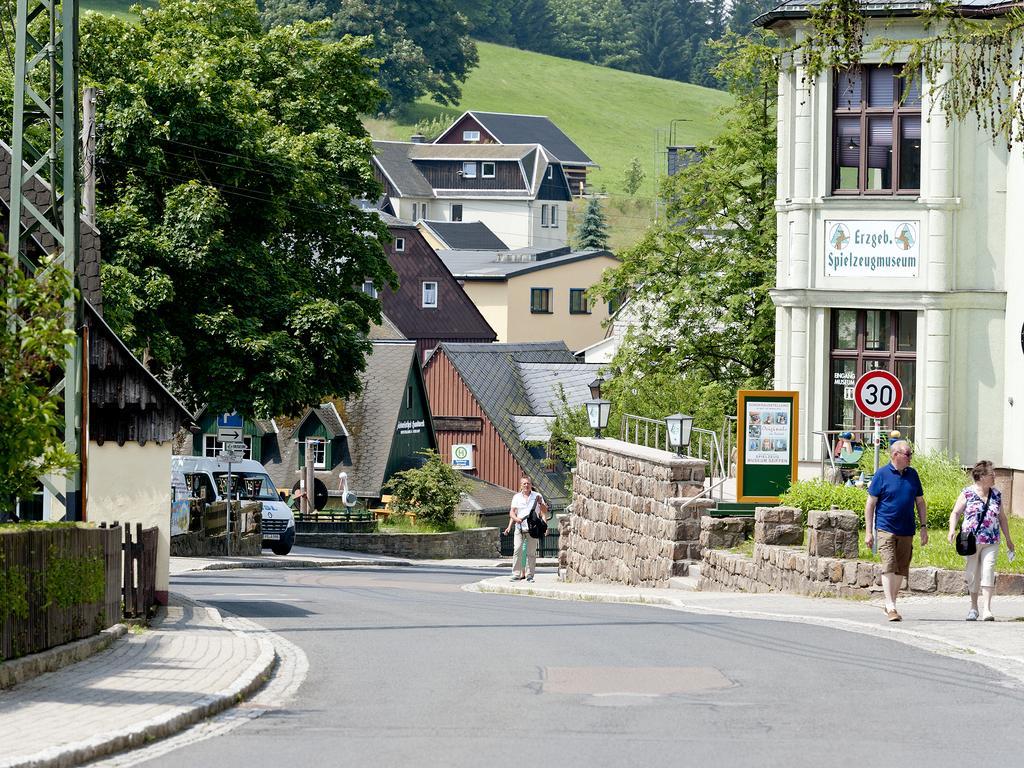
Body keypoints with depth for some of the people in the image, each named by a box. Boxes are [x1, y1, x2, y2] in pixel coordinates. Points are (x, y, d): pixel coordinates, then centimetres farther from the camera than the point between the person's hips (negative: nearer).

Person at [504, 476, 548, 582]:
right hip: (519, 528, 1)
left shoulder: (537, 496, 9)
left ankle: (529, 575, 2)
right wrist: (516, 519, -12)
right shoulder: (517, 497, 13)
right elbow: (512, 512, 9)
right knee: (517, 550, -10)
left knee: (531, 552, -2)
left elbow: (545, 511, 7)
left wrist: (540, 503, -12)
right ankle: (516, 574, -10)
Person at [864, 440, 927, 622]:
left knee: (901, 570, 8)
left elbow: (920, 502, 18)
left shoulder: (912, 474, 10)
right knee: (889, 566, -15)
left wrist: (924, 527, 12)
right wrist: (868, 531, -5)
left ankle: (891, 605, 20)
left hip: (906, 531, 5)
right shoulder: (882, 475, -4)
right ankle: (890, 607, -18)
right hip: (886, 529, -5)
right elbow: (870, 503, -1)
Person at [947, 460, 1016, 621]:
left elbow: (1002, 517, 19)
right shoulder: (967, 493, -1)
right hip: (972, 541, -2)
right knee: (973, 573, 5)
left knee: (988, 571, -11)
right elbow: (955, 513, 2)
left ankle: (987, 609, -14)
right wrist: (952, 529, -16)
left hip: (991, 542, 2)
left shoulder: (996, 495, 10)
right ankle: (974, 607, 21)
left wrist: (1008, 539, 21)